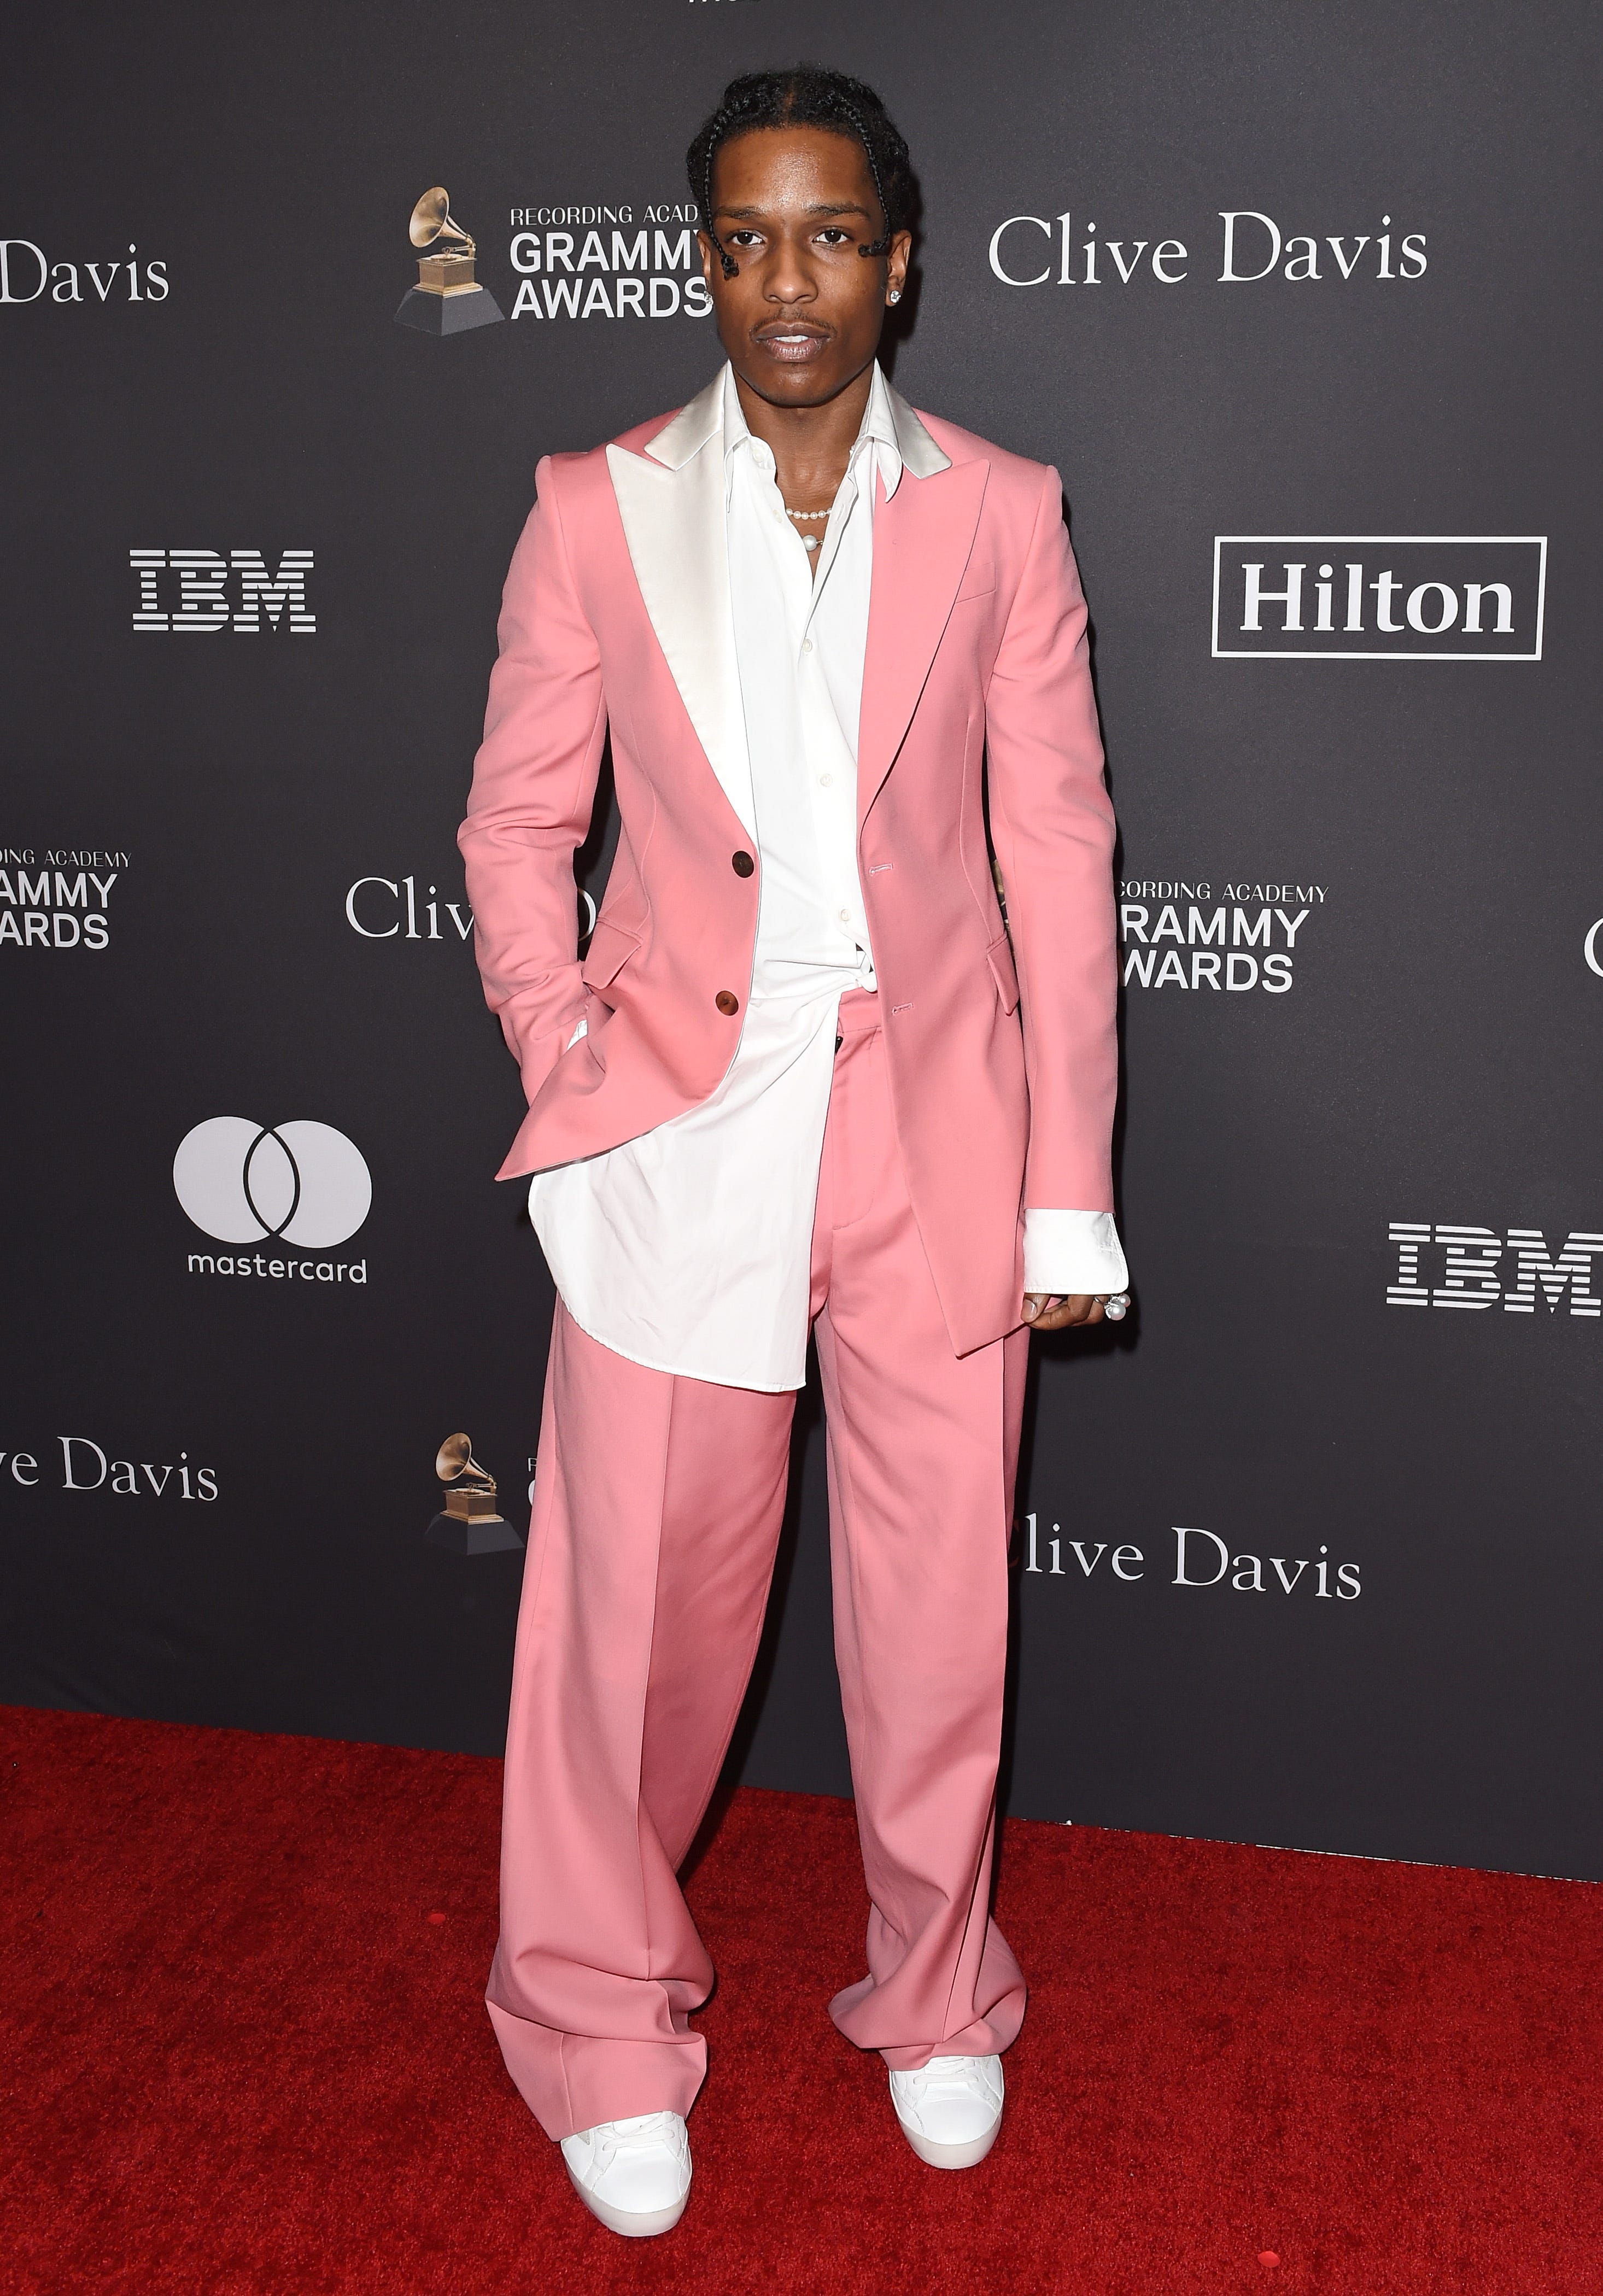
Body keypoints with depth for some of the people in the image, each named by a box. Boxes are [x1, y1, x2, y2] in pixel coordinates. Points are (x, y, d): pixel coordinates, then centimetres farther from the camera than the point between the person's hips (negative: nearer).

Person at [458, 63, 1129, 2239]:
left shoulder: (999, 513, 3)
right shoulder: (598, 509, 3)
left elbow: (1056, 849, 2)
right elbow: (518, 818, 8)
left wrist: (1070, 1190, 0)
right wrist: (560, 1055, -7)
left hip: (937, 1120, 1)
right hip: (681, 1127, 0)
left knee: (938, 1609, 10)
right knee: (641, 1596, 6)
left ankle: (936, 1998, 37)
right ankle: (601, 2021, 31)